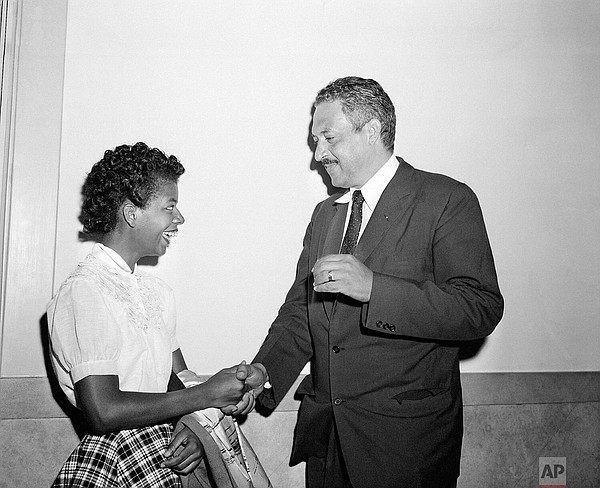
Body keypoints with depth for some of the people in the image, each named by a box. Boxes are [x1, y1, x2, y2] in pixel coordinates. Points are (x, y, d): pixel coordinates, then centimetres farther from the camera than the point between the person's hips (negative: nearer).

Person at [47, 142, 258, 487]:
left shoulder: (158, 292, 11)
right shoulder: (85, 292, -14)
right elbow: (103, 412, -19)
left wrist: (191, 426, -8)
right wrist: (206, 394, -15)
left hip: (170, 443, 6)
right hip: (126, 451, -6)